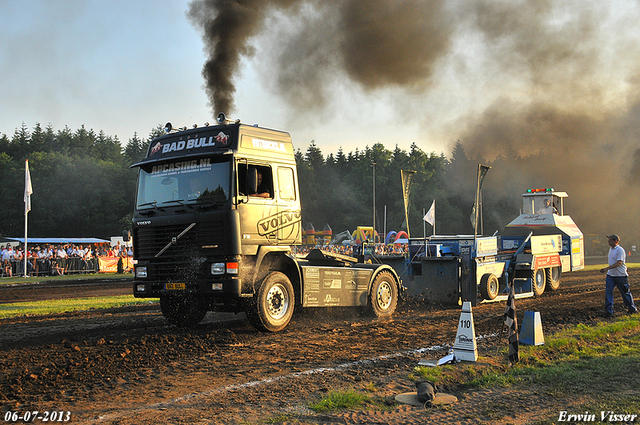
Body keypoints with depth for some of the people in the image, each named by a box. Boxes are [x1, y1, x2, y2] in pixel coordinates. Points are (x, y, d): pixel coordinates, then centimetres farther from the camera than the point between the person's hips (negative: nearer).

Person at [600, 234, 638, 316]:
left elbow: (619, 262, -25)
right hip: (610, 274, 7)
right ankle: (608, 311, -5)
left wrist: (607, 268, -32)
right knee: (608, 291, -5)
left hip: (620, 275, -7)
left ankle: (632, 309, 25)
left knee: (625, 293, 6)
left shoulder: (620, 250, -17)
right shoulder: (611, 249, 10)